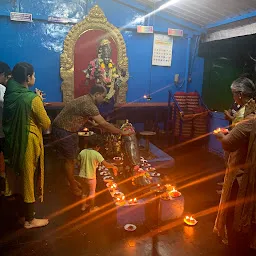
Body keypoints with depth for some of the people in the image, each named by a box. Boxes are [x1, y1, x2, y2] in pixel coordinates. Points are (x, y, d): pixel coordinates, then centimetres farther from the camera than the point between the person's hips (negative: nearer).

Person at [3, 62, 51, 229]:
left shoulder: (10, 95, 1)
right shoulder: (33, 98, -21)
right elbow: (46, 124, -14)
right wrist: (40, 103, -4)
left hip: (13, 141, 8)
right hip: (29, 142, -7)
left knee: (19, 176, 21)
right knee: (29, 178, 6)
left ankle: (22, 211, 40)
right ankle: (30, 220, 22)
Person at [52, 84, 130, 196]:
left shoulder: (86, 100, 8)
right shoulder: (88, 104, -24)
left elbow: (85, 119, 20)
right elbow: (104, 124, -26)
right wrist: (122, 132, -19)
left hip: (69, 130, 10)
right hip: (63, 131, -10)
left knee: (72, 157, 18)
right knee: (69, 159, 3)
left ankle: (72, 180, 35)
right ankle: (73, 187, 18)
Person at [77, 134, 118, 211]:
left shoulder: (82, 152, -6)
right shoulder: (96, 154, -20)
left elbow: (79, 164, 2)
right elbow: (105, 164, -23)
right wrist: (113, 166, -7)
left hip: (82, 176, 4)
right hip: (90, 177, -4)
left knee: (84, 191, 25)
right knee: (92, 193, 18)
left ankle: (83, 206, 41)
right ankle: (92, 208, 33)